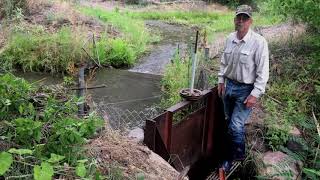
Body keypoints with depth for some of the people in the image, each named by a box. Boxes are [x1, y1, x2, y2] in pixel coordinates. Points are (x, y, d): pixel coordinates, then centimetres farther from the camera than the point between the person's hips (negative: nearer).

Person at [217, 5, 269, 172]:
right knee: (229, 122, 17)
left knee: (236, 126, -7)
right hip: (229, 85, 6)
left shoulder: (259, 42, -17)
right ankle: (231, 153, 36)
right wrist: (221, 81, 12)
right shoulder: (230, 39, 2)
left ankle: (236, 157, 17)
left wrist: (255, 94, -19)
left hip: (246, 89, -6)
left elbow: (263, 71, -17)